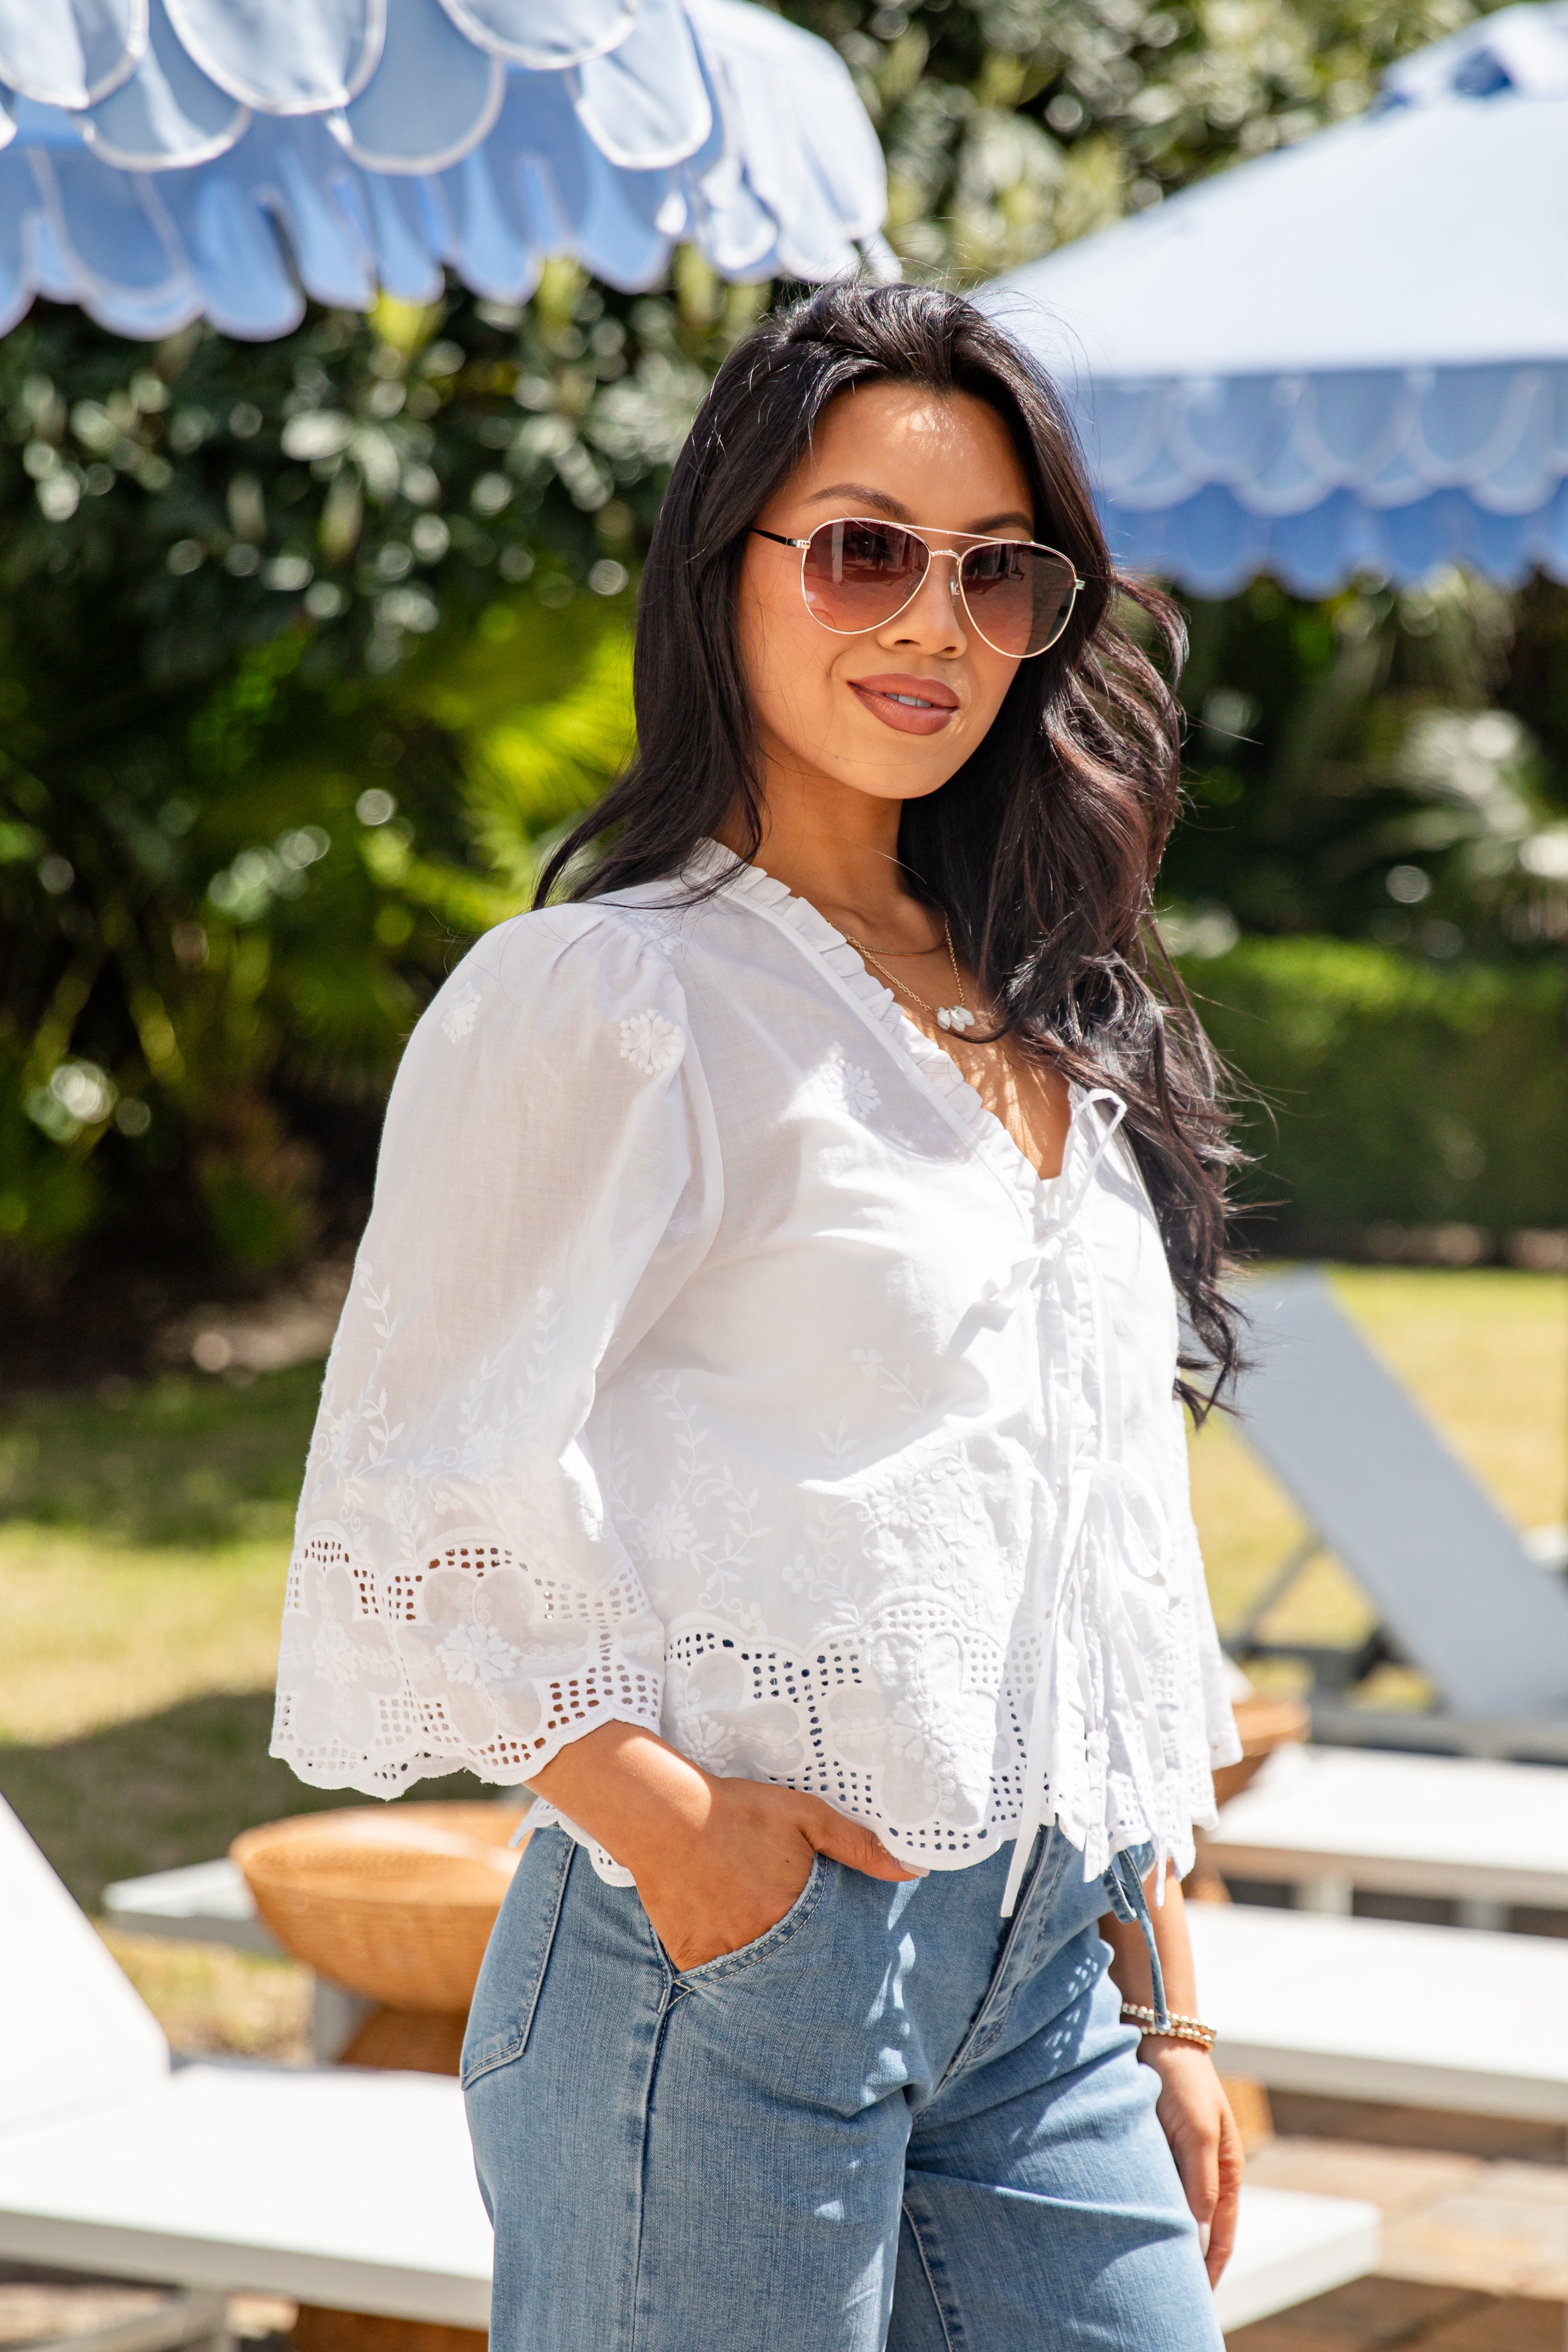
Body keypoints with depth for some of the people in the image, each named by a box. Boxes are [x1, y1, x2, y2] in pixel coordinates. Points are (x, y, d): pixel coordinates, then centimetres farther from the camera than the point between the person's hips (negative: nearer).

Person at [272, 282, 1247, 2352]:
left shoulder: (1055, 1033, 15)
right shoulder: (614, 998, -7)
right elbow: (420, 1507, -10)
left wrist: (1160, 2003, 16)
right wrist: (659, 1814, -20)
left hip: (1044, 1962, 7)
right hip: (738, 1950, -6)